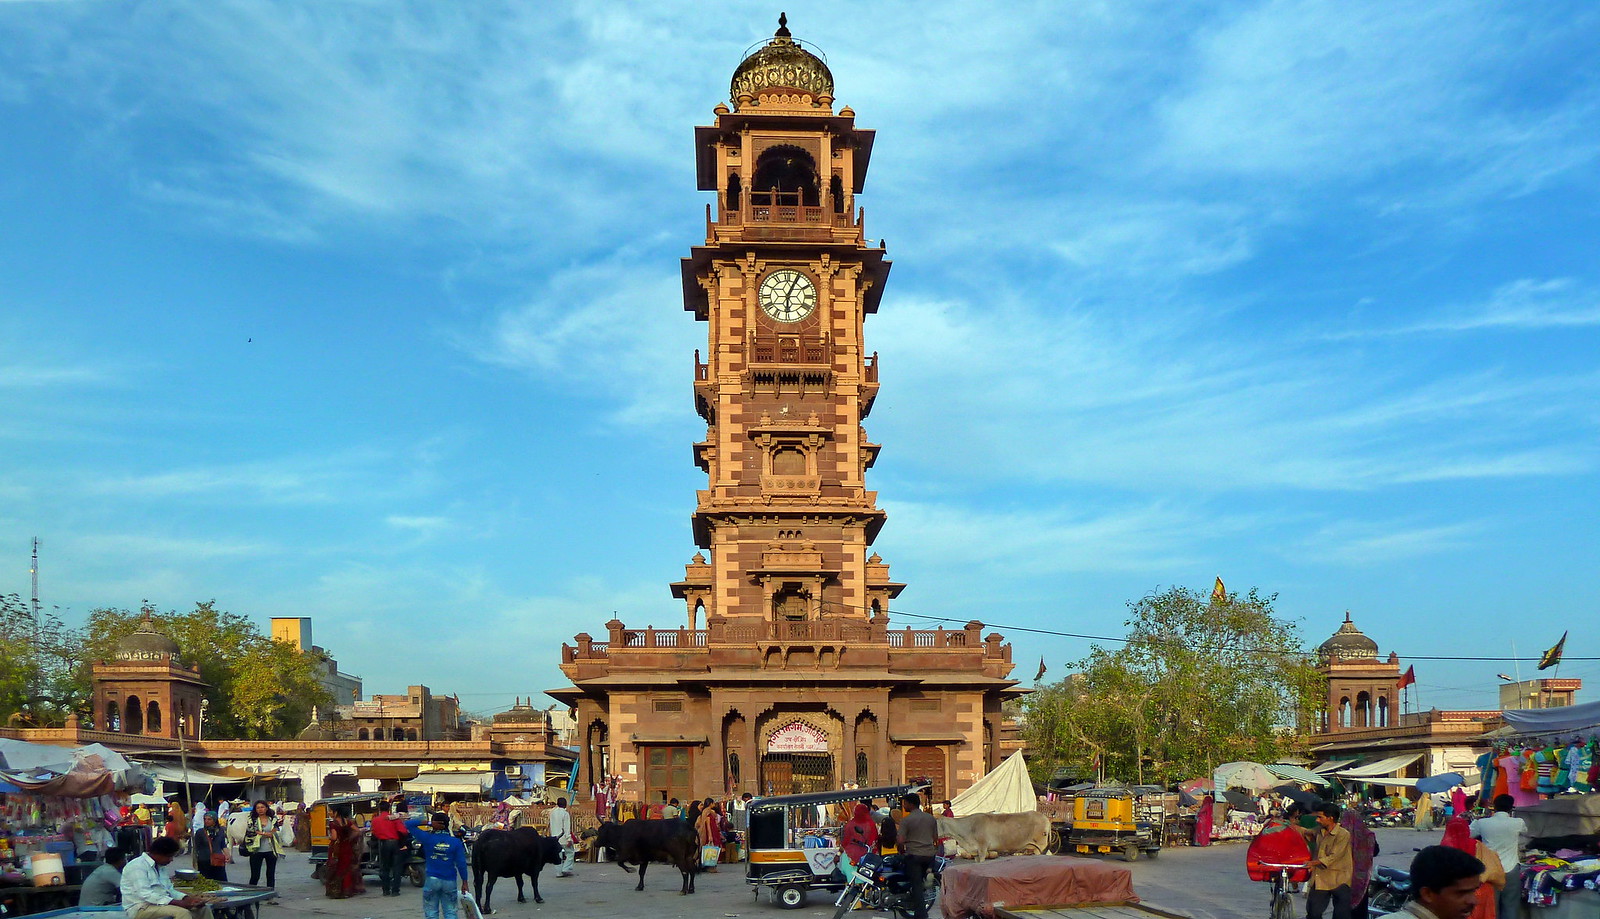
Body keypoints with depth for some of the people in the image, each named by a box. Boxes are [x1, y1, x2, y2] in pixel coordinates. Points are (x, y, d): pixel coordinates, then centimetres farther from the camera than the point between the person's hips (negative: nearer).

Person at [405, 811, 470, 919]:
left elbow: (408, 824, -4)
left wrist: (429, 823, -11)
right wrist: (464, 882, 2)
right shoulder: (455, 842, -5)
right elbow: (461, 863, -6)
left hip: (432, 880, -1)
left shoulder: (428, 838, -7)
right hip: (450, 882, 1)